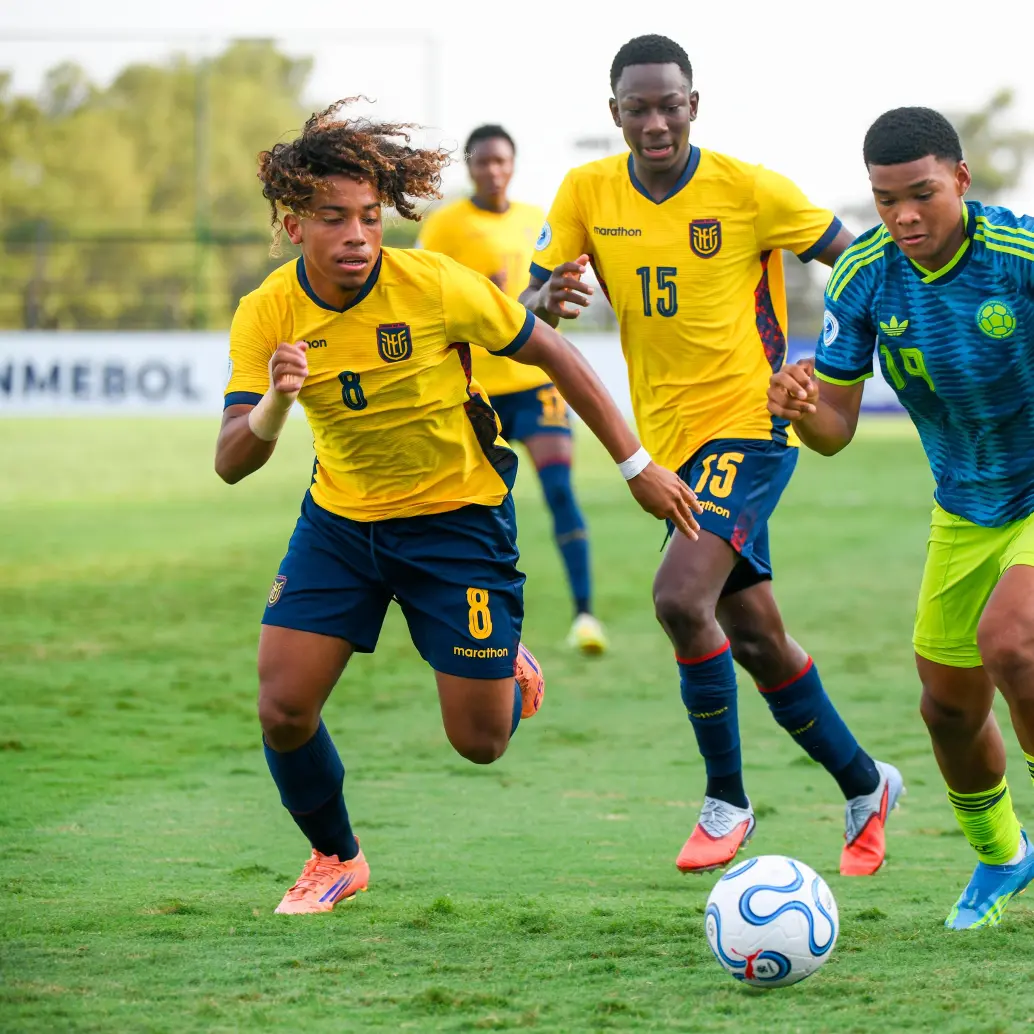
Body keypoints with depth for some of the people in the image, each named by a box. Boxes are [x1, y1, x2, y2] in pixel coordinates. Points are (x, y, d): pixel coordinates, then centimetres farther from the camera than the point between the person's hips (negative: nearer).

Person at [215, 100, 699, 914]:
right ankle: (336, 858, 19)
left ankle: (511, 671, 37)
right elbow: (231, 464, -18)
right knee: (283, 709, -9)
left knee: (479, 741, -1)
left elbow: (552, 354, -8)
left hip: (457, 515, -2)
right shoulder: (267, 315, -15)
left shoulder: (437, 287, -23)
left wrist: (637, 466, -5)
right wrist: (274, 405, -41)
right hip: (340, 518, 2)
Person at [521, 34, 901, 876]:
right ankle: (864, 786, 30)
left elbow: (857, 262, 0)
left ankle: (727, 801, -9)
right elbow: (526, 308, -3)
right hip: (670, 441, 5)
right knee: (756, 641, 11)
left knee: (681, 599, -24)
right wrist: (548, 299, -25)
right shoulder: (588, 194, 0)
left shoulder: (749, 191, -11)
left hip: (750, 426, -5)